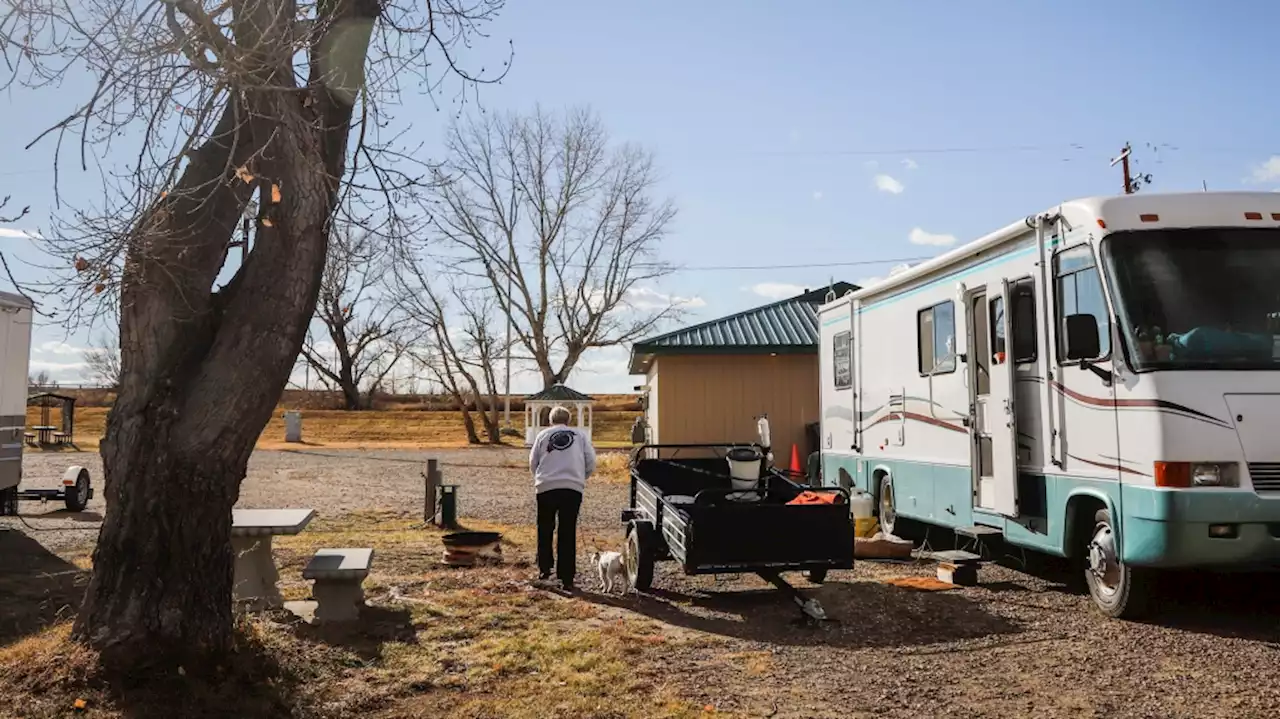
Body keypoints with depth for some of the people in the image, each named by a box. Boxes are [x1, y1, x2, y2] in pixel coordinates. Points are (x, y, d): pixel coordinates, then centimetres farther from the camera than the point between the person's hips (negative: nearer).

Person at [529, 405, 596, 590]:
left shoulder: (543, 435, 11)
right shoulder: (579, 435, 11)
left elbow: (533, 463, 12)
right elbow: (591, 463, 7)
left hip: (546, 488, 0)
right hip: (573, 488, 0)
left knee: (545, 530, 16)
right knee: (568, 533, 5)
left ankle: (544, 569, 16)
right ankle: (566, 578, 4)